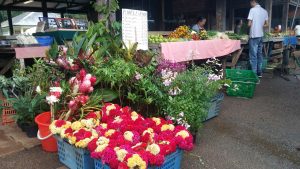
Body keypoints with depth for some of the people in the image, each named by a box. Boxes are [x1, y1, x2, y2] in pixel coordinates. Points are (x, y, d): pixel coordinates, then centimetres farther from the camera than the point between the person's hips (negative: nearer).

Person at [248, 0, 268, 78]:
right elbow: (266, 24, 14)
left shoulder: (253, 10, -10)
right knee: (259, 54, 13)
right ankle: (259, 73, 18)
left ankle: (254, 74, -1)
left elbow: (249, 24, -13)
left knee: (253, 56, -3)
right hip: (261, 35, 7)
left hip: (254, 36, -7)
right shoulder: (265, 11, 9)